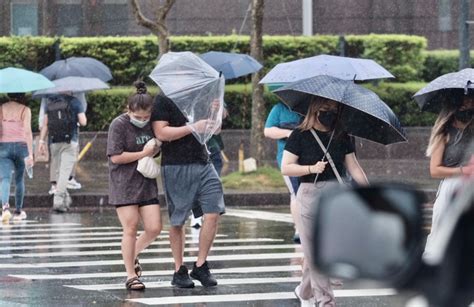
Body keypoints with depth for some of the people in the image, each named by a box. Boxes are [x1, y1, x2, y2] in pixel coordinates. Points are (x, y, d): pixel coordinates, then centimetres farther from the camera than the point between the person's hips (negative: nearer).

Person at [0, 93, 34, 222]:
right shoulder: (25, 110, -4)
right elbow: (27, 132, -11)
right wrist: (30, 154, -11)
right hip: (20, 145, 0)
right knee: (19, 180, 16)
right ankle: (18, 211, 24)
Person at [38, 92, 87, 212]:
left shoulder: (50, 102, 9)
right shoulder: (75, 102, -1)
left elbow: (45, 124, 7)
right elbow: (83, 122, -3)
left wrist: (42, 140, 9)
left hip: (54, 142, 4)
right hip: (69, 141, -4)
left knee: (61, 170, 15)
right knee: (65, 171, -7)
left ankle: (66, 199, 17)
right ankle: (58, 201, -17)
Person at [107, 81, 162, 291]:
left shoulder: (151, 124, 6)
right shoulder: (119, 125, -11)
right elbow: (115, 157, -16)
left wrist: (155, 149, -1)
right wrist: (142, 154, -14)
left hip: (146, 183, 5)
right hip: (124, 185, -5)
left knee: (154, 228, -1)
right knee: (130, 229, -4)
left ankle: (133, 254, 27)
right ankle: (131, 275, 5)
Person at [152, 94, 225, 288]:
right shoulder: (163, 100, -4)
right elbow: (161, 133, -16)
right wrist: (192, 128, -16)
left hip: (202, 163, 5)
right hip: (176, 168, -5)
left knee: (213, 213, -7)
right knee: (177, 221, 5)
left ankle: (200, 266, 5)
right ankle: (179, 271, 17)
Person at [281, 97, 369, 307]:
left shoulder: (341, 136, 8)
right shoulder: (300, 136, -3)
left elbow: (353, 167, 9)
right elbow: (286, 168, -6)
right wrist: (311, 168, -17)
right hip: (311, 193, -3)